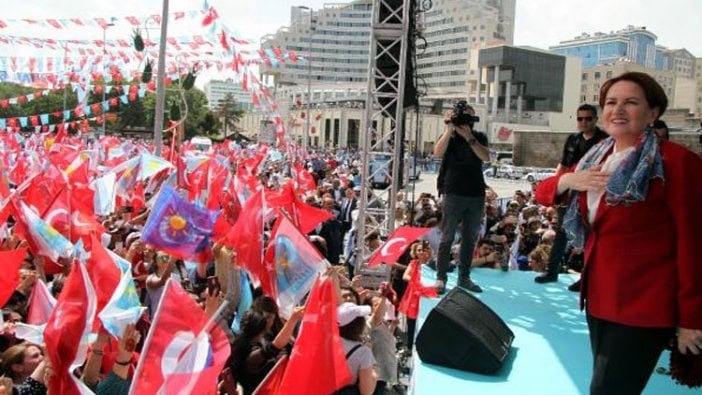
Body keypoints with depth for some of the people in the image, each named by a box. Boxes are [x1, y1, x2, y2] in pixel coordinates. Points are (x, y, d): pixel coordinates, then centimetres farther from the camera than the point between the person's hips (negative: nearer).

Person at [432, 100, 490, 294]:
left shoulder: (480, 137, 11)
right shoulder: (449, 136, 4)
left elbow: (486, 157, -7)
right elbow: (438, 153, -16)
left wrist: (468, 136, -12)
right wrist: (449, 128, -18)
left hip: (476, 194, 4)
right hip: (454, 193, -3)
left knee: (470, 238, 7)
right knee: (447, 237, -5)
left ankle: (464, 277, 15)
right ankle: (441, 278, -2)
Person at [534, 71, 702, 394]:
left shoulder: (676, 161, -14)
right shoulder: (596, 158, 9)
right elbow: (543, 194, 13)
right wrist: (569, 180, -10)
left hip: (644, 307, -7)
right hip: (598, 295, 8)